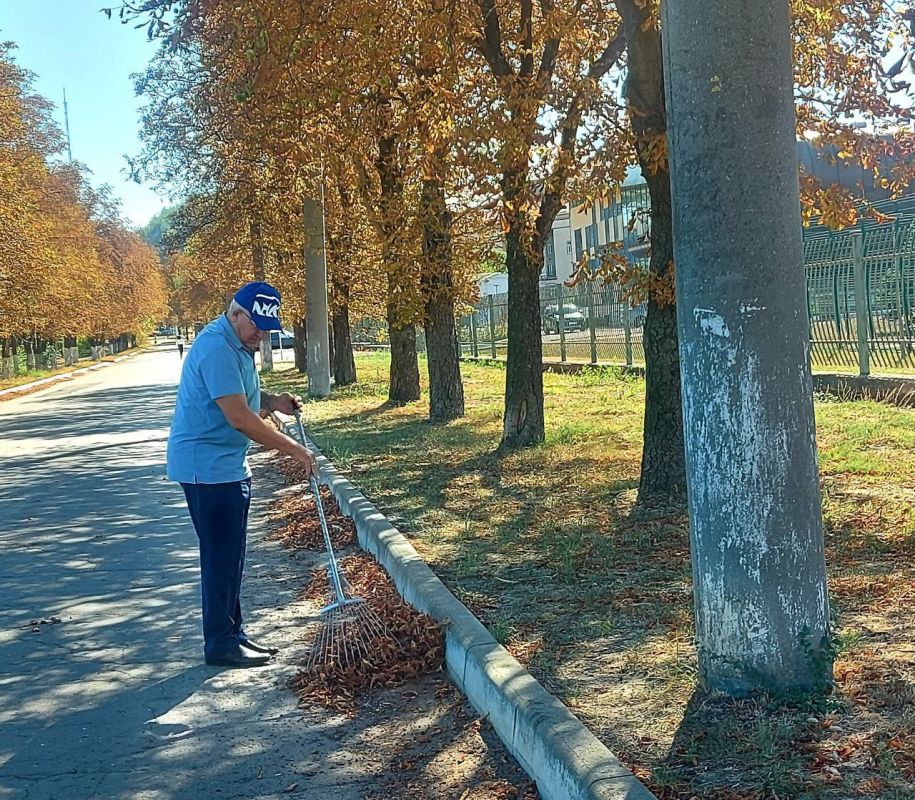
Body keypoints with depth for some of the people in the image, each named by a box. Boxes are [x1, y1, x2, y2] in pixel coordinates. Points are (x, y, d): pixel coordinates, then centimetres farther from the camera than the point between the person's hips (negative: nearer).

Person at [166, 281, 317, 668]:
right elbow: (240, 418, -26)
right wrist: (294, 449, -20)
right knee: (221, 556, -5)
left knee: (230, 555, 15)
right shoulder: (217, 348, -22)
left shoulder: (238, 345, 12)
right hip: (207, 467, -11)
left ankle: (233, 633, 24)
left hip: (227, 466, 11)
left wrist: (272, 400, 7)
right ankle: (221, 645, 4)